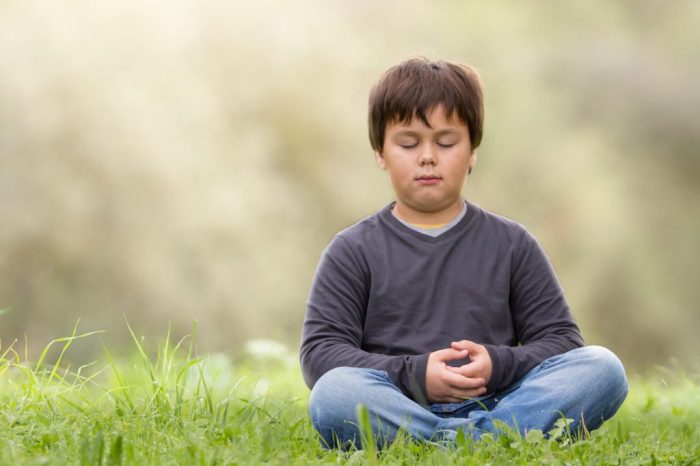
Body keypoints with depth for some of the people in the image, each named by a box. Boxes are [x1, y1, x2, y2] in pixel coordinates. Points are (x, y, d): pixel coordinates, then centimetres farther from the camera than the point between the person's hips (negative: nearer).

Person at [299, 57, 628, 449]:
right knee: (333, 395, -35)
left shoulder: (512, 245, 17)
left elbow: (561, 340, 13)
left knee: (604, 368, -22)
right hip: (398, 409, -2)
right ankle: (489, 441, -36)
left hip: (495, 402, 2)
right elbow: (320, 351, 3)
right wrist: (413, 375, -14)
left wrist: (498, 365, -10)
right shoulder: (353, 251, 12)